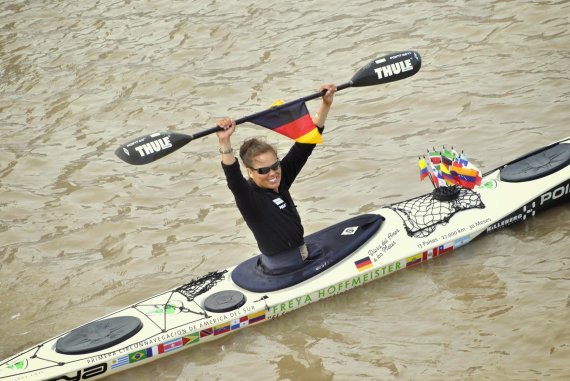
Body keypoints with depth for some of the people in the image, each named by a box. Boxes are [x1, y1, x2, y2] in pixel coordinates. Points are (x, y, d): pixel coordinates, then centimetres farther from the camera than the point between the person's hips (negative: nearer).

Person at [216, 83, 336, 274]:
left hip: (302, 257, 5)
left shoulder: (282, 179, -2)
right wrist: (224, 142, -56)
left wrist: (326, 104, -11)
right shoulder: (248, 197, -19)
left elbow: (304, 145, -4)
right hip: (282, 271, -5)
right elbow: (233, 179, -40)